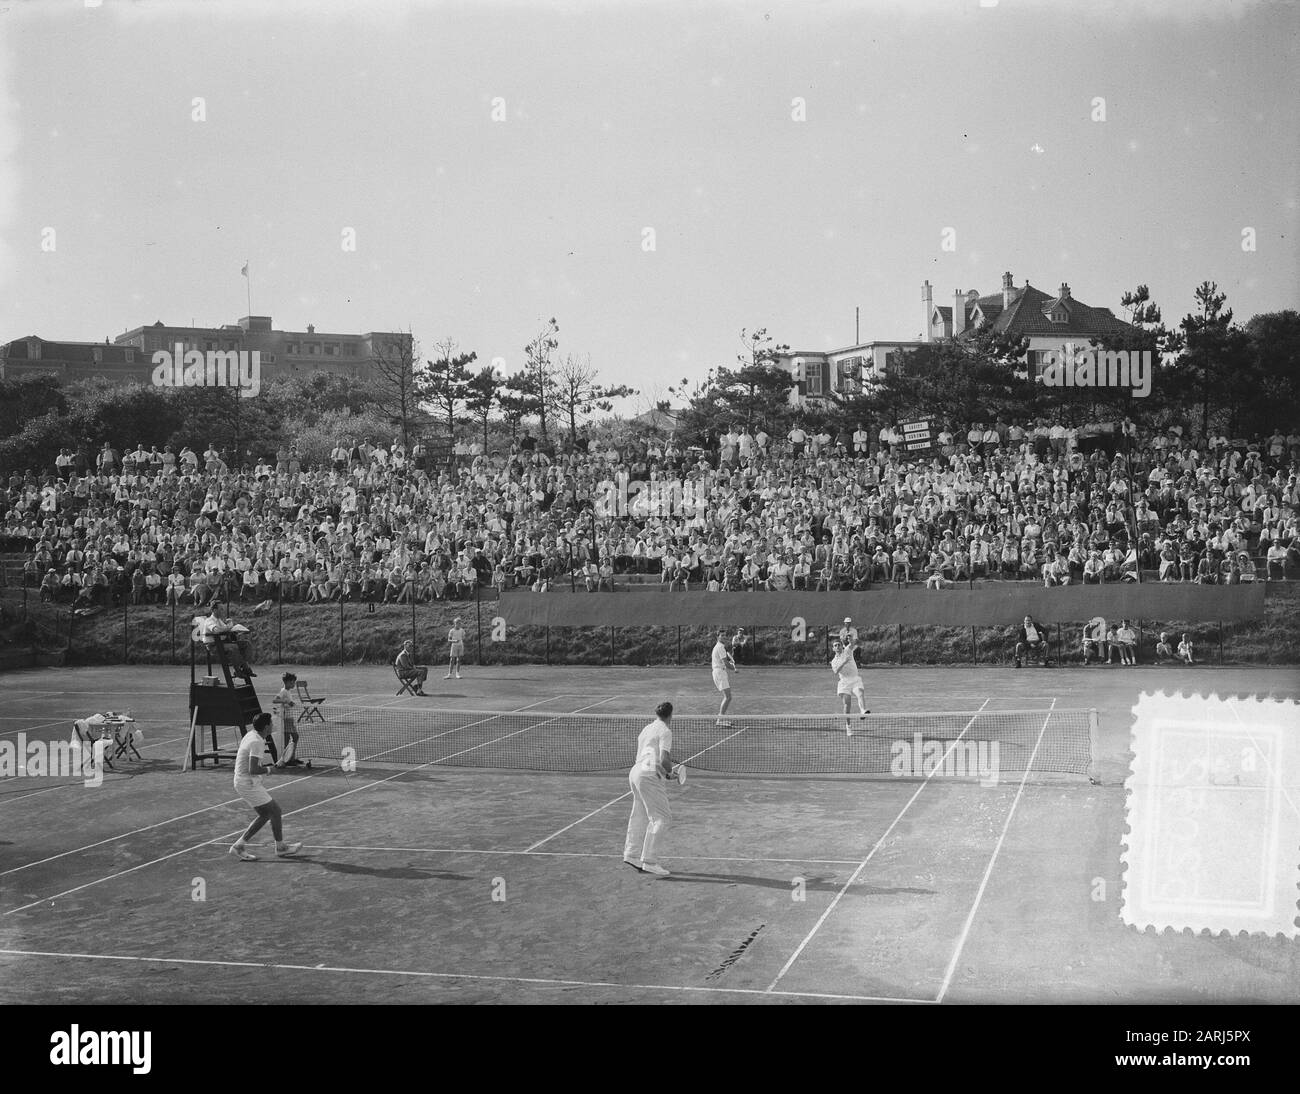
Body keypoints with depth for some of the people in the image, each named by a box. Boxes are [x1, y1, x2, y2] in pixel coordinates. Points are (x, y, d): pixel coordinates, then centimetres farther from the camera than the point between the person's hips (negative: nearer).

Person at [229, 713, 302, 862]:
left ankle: (239, 845, 15)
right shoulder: (257, 743, -23)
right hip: (248, 784, -10)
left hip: (243, 781, 10)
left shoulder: (251, 734, 7)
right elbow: (253, 770, -29)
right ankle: (280, 848, 13)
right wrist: (269, 769, -13)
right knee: (275, 810, 0)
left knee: (265, 814, 14)